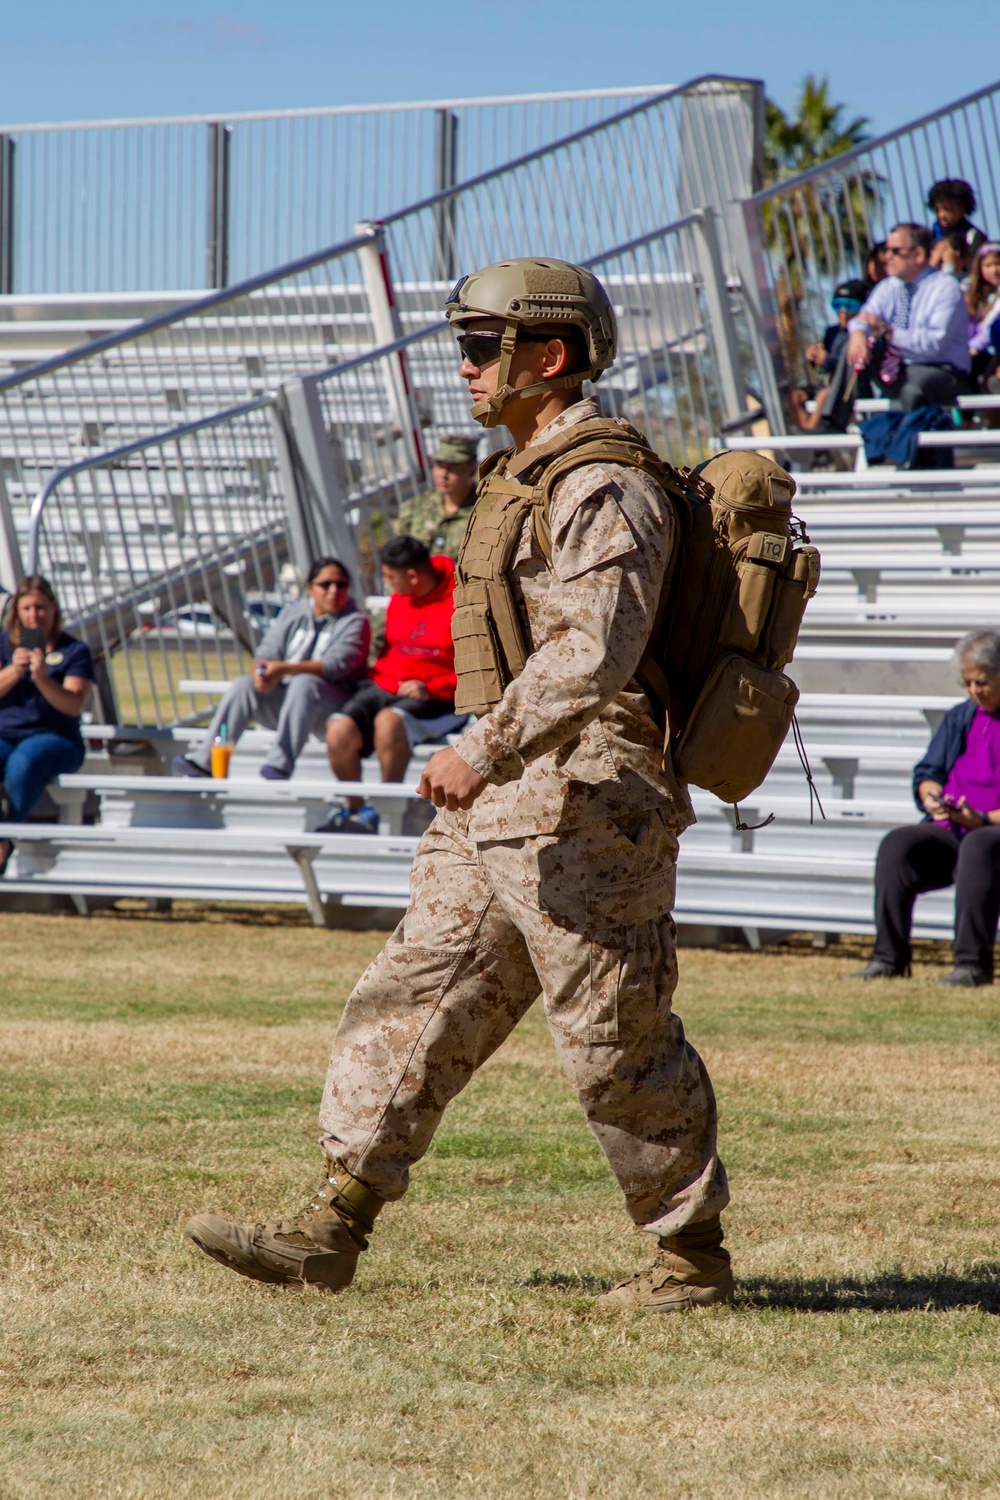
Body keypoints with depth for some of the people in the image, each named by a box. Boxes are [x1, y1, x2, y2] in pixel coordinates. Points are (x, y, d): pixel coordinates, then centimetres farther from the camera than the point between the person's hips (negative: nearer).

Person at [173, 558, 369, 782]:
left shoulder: (355, 621, -1)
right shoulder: (293, 613, 15)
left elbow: (337, 665, -17)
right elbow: (269, 650, 4)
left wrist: (285, 669, -27)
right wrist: (261, 672, -22)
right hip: (283, 700, 5)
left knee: (303, 683, -35)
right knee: (243, 686, -18)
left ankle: (280, 763, -42)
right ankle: (204, 759, -26)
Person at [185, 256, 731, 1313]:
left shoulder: (601, 488, -14)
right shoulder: (526, 479, 18)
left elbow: (595, 652, -27)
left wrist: (484, 748, -33)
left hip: (581, 808, -10)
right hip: (499, 809, 10)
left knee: (619, 1044, -3)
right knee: (412, 1005, 5)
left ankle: (693, 1257, 9)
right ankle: (333, 1228, 4)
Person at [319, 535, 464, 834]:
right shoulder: (399, 598, 13)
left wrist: (432, 688, -18)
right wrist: (377, 673, 9)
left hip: (437, 699, -6)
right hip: (386, 686, 6)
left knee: (388, 720, -37)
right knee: (339, 730, -20)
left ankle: (381, 810, -18)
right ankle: (352, 808, 3)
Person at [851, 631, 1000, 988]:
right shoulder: (958, 719, 20)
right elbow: (927, 772, 20)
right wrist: (931, 796, -4)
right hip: (949, 831, 6)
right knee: (897, 845, -23)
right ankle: (888, 957, -26)